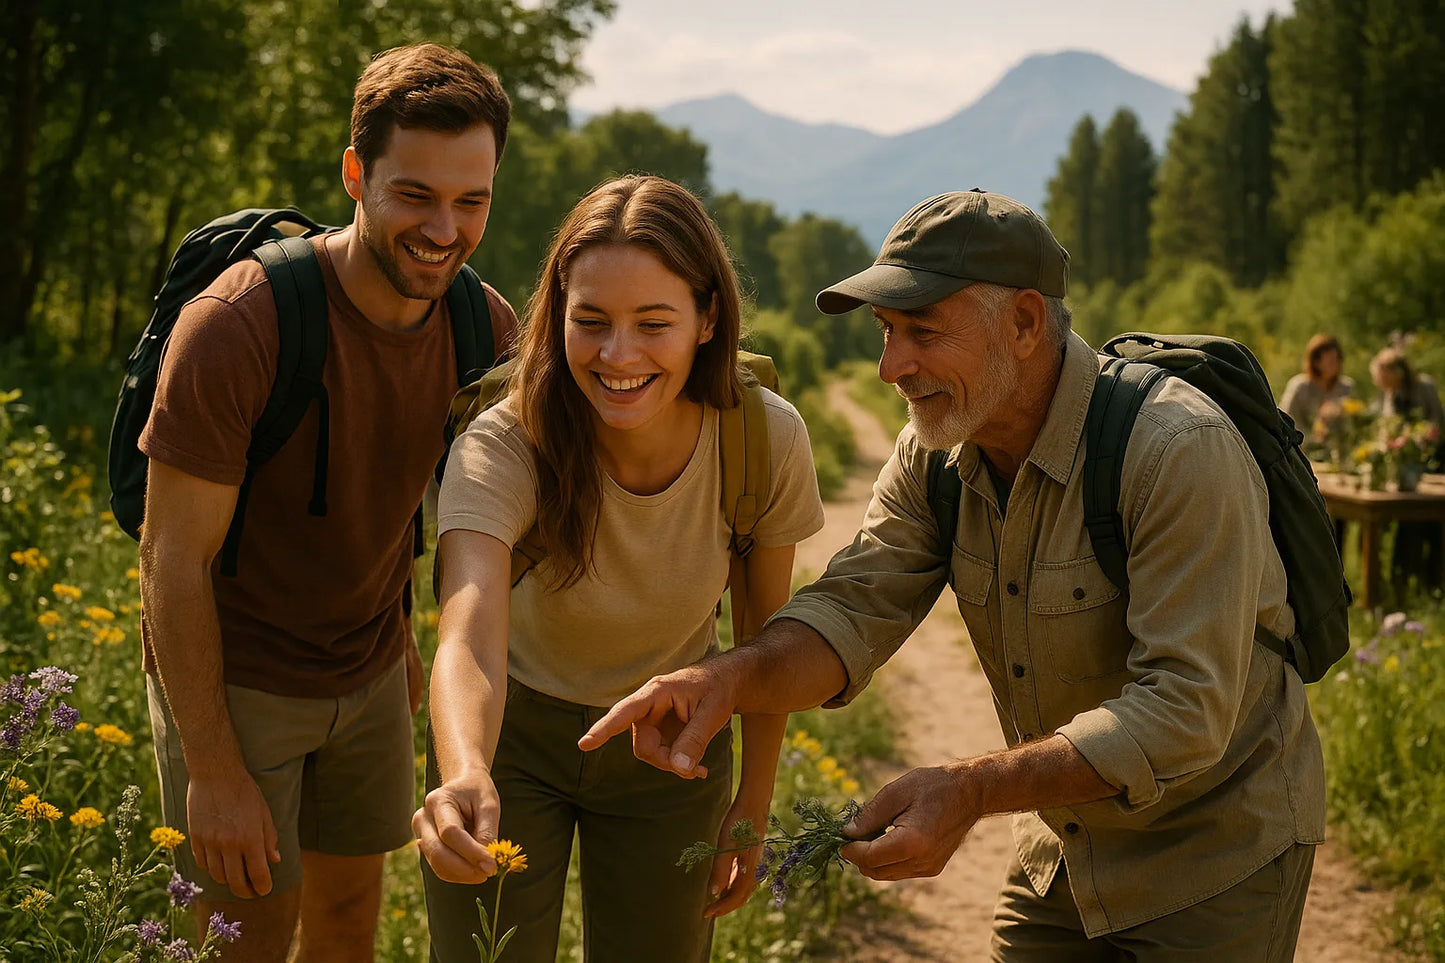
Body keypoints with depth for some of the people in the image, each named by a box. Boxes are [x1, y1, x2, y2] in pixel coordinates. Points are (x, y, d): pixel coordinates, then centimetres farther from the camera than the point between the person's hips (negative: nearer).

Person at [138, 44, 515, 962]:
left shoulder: (484, 325, -8)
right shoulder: (237, 325, -25)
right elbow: (176, 556, -20)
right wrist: (214, 770, -19)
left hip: (371, 674, 5)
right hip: (233, 679, -5)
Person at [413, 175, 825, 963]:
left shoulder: (766, 440, -22)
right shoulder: (503, 448, -29)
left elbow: (767, 632, -6)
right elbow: (468, 640, -44)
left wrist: (754, 806, 1)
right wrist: (465, 777, -64)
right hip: (512, 736, -2)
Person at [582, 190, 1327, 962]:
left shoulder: (1181, 450, -28)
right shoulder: (934, 452, -5)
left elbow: (1184, 708, -32)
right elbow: (855, 608, -12)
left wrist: (972, 790, -41)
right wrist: (732, 677, -33)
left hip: (1218, 851, -6)